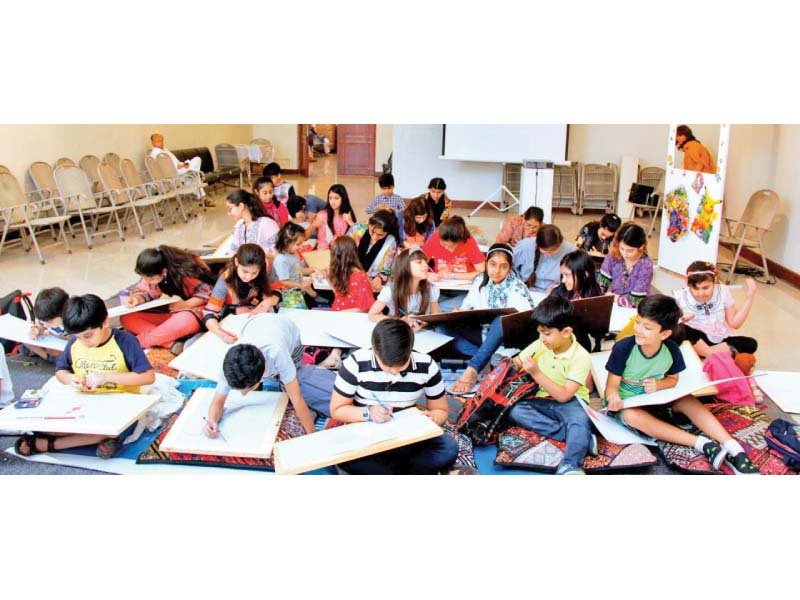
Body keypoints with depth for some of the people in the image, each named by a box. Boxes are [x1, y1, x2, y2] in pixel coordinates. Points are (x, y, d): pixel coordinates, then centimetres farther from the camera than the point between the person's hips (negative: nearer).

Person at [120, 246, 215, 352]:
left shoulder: (185, 273, -23)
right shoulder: (151, 275, -6)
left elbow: (207, 292, -18)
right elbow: (145, 292, 3)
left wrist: (186, 305, -30)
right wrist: (137, 299, -20)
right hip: (167, 314, 7)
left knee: (185, 320, -44)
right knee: (126, 318, -11)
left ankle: (138, 343, -24)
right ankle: (170, 343, -31)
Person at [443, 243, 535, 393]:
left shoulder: (517, 287, -7)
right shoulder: (480, 281, 5)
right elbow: (467, 307, 7)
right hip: (484, 332, 5)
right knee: (447, 325, -17)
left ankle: (473, 369, -44)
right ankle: (489, 358, -29)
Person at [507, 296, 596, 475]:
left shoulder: (580, 356, -15)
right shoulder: (540, 345, 0)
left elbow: (564, 395, -22)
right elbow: (516, 363, 14)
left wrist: (536, 373, -27)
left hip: (571, 402, -5)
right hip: (543, 403, 5)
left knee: (580, 420, -37)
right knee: (514, 410, -24)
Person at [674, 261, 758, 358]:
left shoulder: (723, 292, -3)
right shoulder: (681, 296, -10)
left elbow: (734, 323, -2)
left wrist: (750, 296, -6)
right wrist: (680, 318, -29)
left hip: (719, 341, 3)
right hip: (695, 341, -2)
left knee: (751, 344, -23)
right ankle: (727, 352, -20)